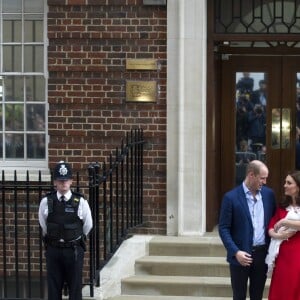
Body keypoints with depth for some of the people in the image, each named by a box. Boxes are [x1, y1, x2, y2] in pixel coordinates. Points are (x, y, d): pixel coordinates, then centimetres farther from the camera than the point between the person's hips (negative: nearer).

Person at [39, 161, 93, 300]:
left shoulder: (80, 202, -7)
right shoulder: (46, 202, -4)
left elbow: (88, 226, 6)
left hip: (74, 250, -1)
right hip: (53, 250, 1)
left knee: (75, 288, 5)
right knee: (53, 288, 6)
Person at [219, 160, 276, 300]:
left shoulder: (269, 194, 4)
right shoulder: (231, 197, -9)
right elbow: (223, 228, -9)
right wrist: (236, 252, -19)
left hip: (262, 253, 4)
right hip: (241, 254, -3)